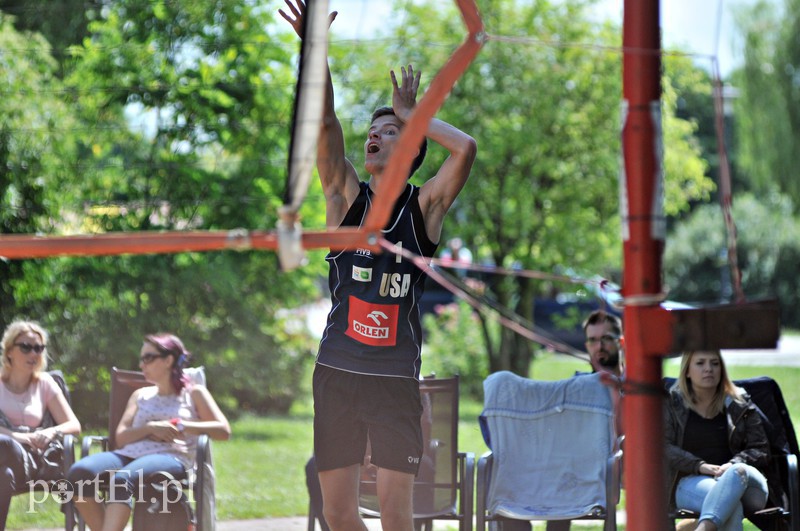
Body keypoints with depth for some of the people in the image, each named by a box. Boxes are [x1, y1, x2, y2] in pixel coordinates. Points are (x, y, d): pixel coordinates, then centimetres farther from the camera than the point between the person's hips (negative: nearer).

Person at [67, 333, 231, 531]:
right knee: (79, 472, -28)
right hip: (131, 454, 5)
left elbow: (223, 431, 3)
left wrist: (180, 426, -7)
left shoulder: (194, 394, 16)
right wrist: (150, 429, -5)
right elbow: (121, 437, 15)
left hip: (170, 458, -5)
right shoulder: (141, 395, 28)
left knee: (122, 480, -39)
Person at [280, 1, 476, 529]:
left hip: (396, 376, -3)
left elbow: (465, 148, -16)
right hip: (337, 371, 3)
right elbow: (324, 123, -6)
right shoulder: (346, 195, 7)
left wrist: (411, 113, -2)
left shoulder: (425, 205, 1)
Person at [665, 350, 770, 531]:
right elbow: (663, 447, 2)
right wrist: (700, 466, -14)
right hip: (691, 481, -1)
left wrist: (732, 465, -11)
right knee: (731, 504, -37)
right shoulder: (671, 404, 14)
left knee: (738, 471, -38)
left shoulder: (740, 405, 17)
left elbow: (760, 449, 11)